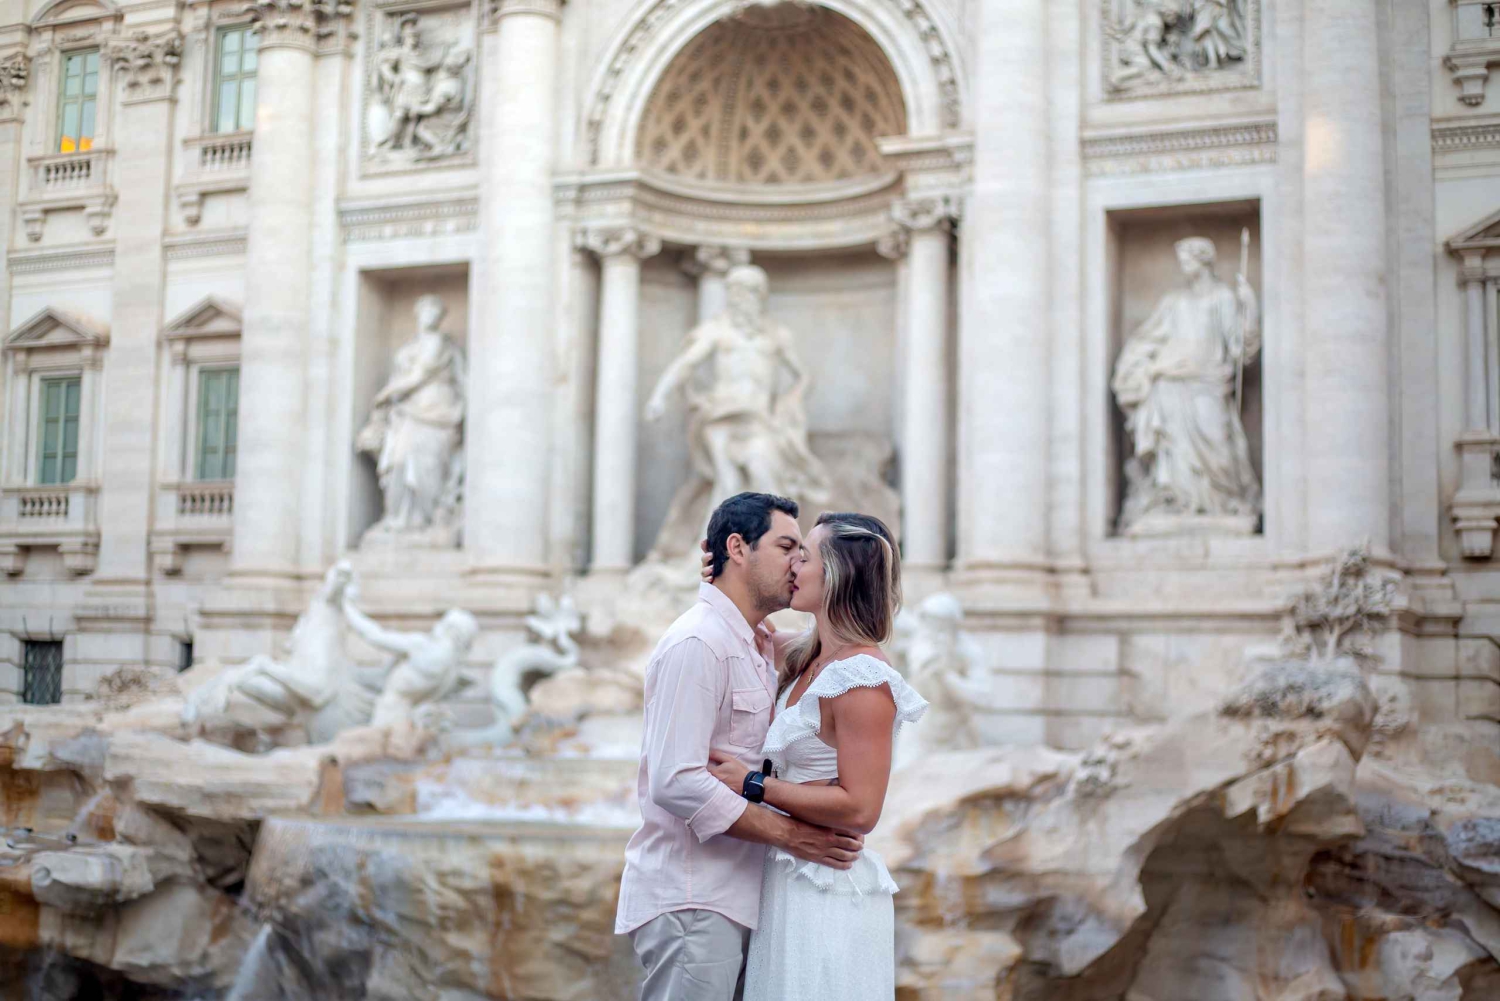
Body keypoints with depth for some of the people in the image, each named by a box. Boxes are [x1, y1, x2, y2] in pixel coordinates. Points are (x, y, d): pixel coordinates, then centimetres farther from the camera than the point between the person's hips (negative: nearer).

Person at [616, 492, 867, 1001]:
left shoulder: (761, 646, 16)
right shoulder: (696, 643, -15)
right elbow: (676, 783, -23)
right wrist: (788, 833, -18)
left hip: (734, 896, 9)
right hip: (692, 901, -9)